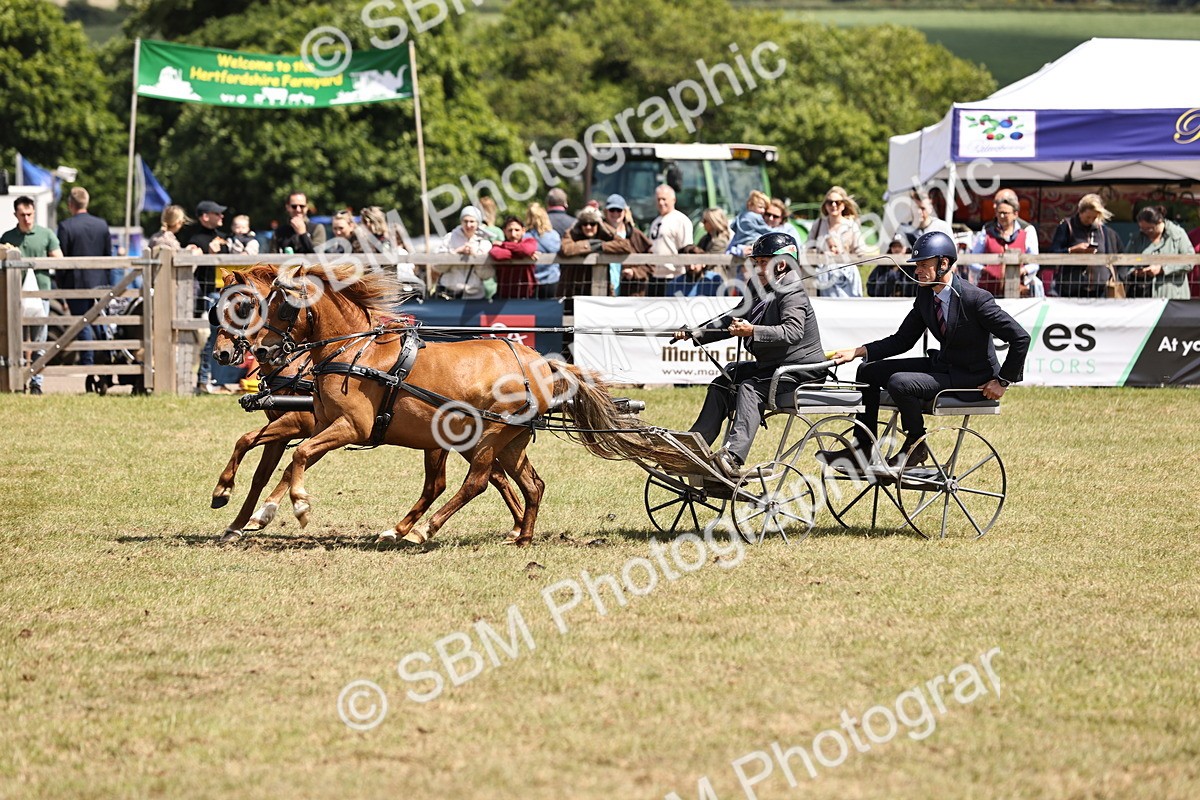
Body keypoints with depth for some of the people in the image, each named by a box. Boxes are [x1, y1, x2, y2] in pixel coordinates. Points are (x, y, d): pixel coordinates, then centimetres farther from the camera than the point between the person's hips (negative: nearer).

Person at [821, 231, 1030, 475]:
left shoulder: (975, 299, -23)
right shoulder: (925, 295, 1)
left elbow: (1020, 338, -20)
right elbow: (902, 340, 8)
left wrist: (1002, 382, -16)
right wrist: (857, 352, -3)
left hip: (971, 377, -9)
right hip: (940, 364, 9)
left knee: (899, 382, -28)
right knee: (868, 371, 6)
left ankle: (916, 446, -6)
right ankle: (862, 450, 10)